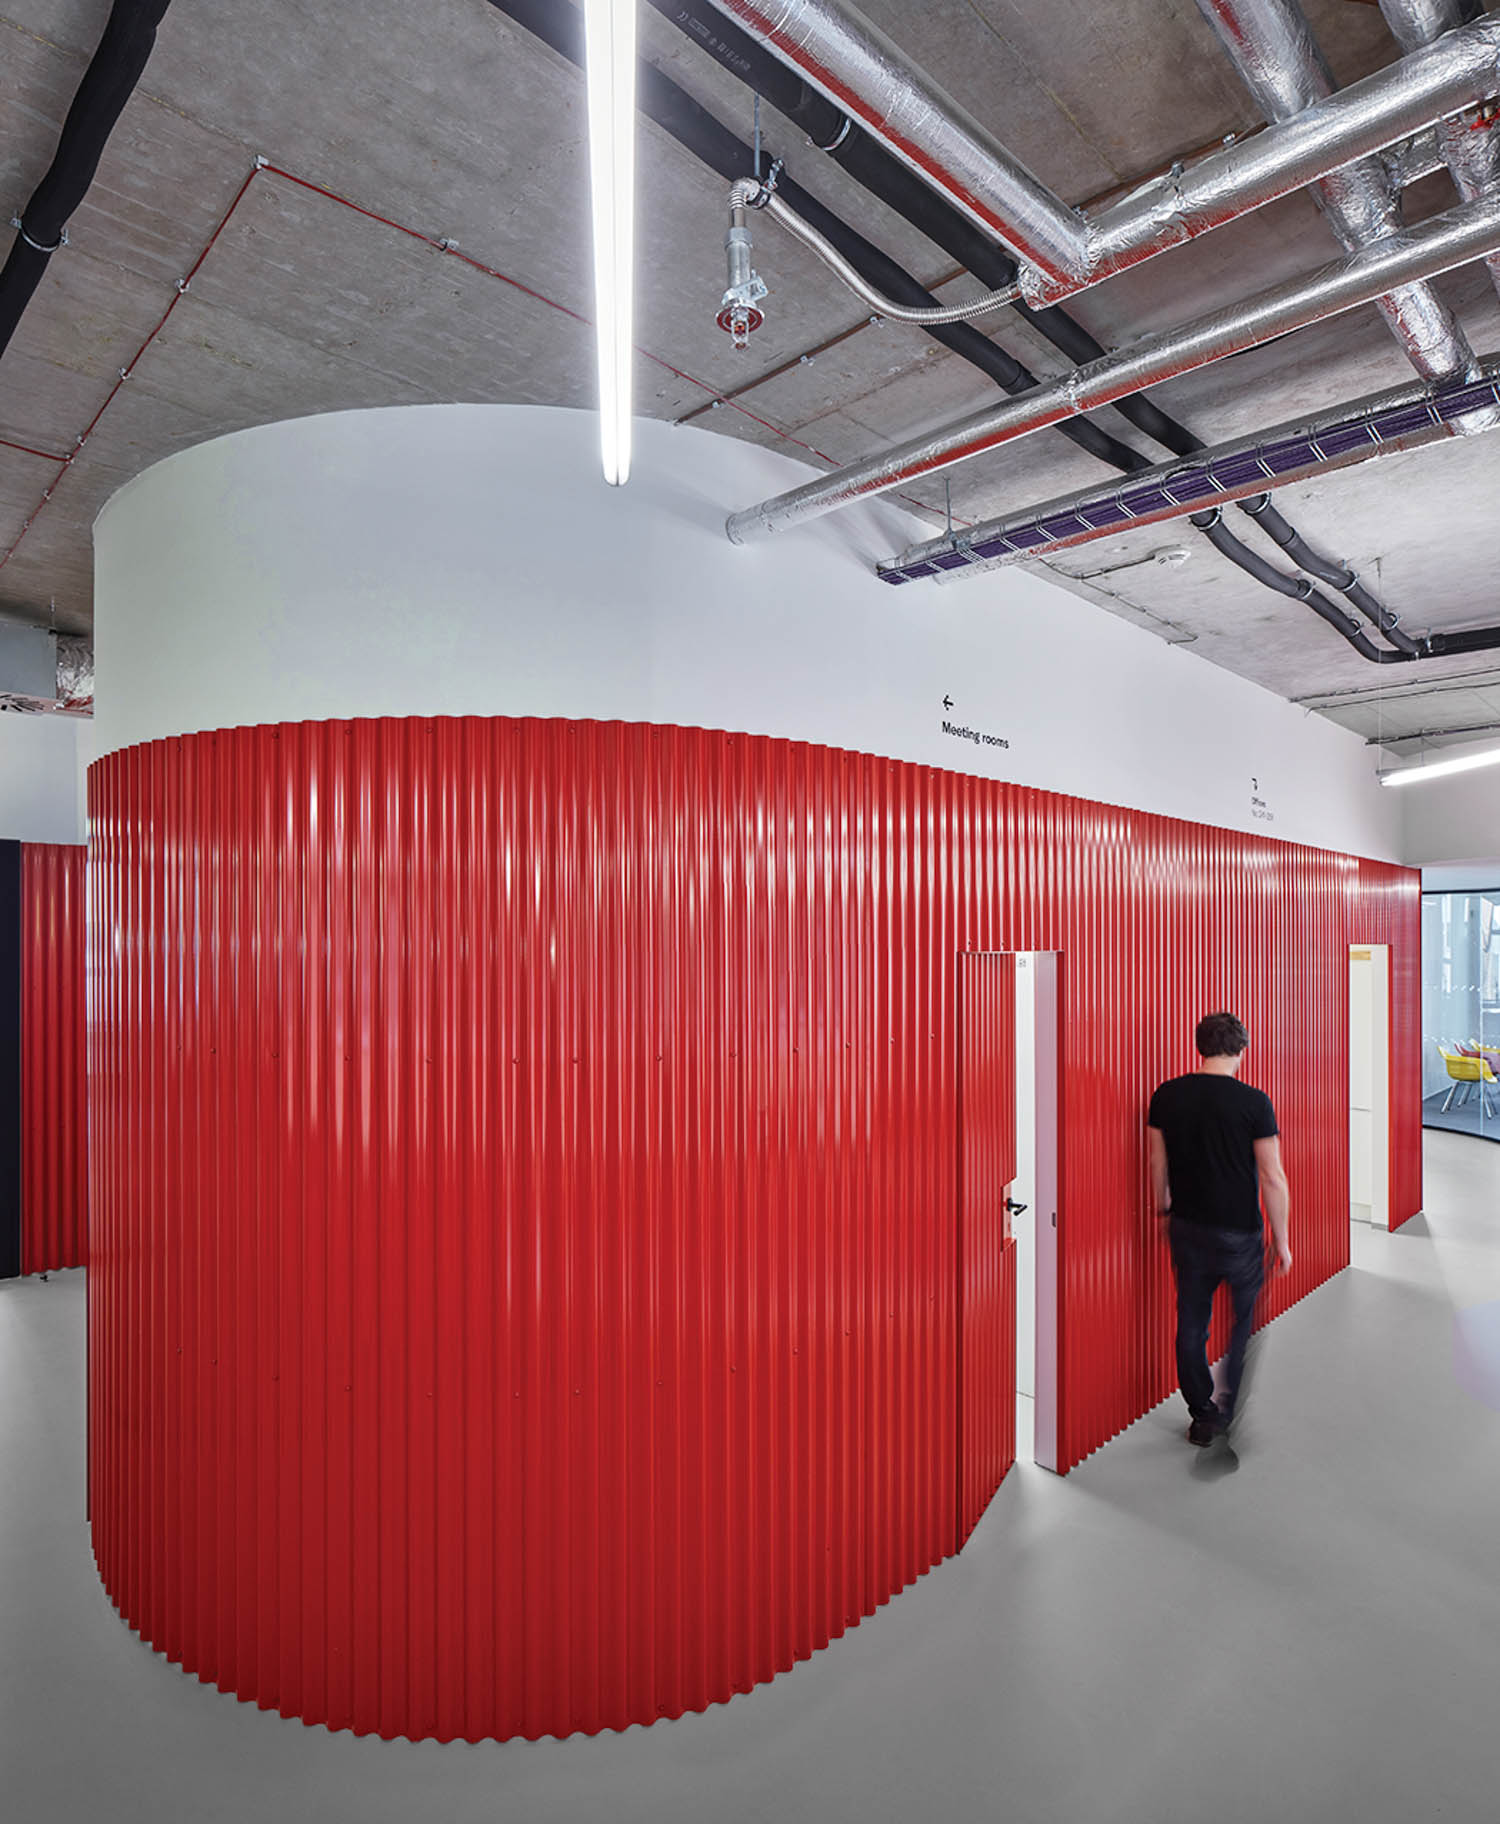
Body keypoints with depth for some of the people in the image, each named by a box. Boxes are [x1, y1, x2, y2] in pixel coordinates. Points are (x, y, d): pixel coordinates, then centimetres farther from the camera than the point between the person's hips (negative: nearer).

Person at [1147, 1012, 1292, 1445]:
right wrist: (1281, 1241, -1)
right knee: (1249, 1318, 21)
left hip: (1186, 1227, 3)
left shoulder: (1166, 1096, -4)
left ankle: (1203, 1416, 22)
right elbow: (1273, 1178, -12)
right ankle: (1232, 1407, 27)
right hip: (1239, 1232, -3)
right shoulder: (1253, 1101, -15)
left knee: (1191, 1324, 13)